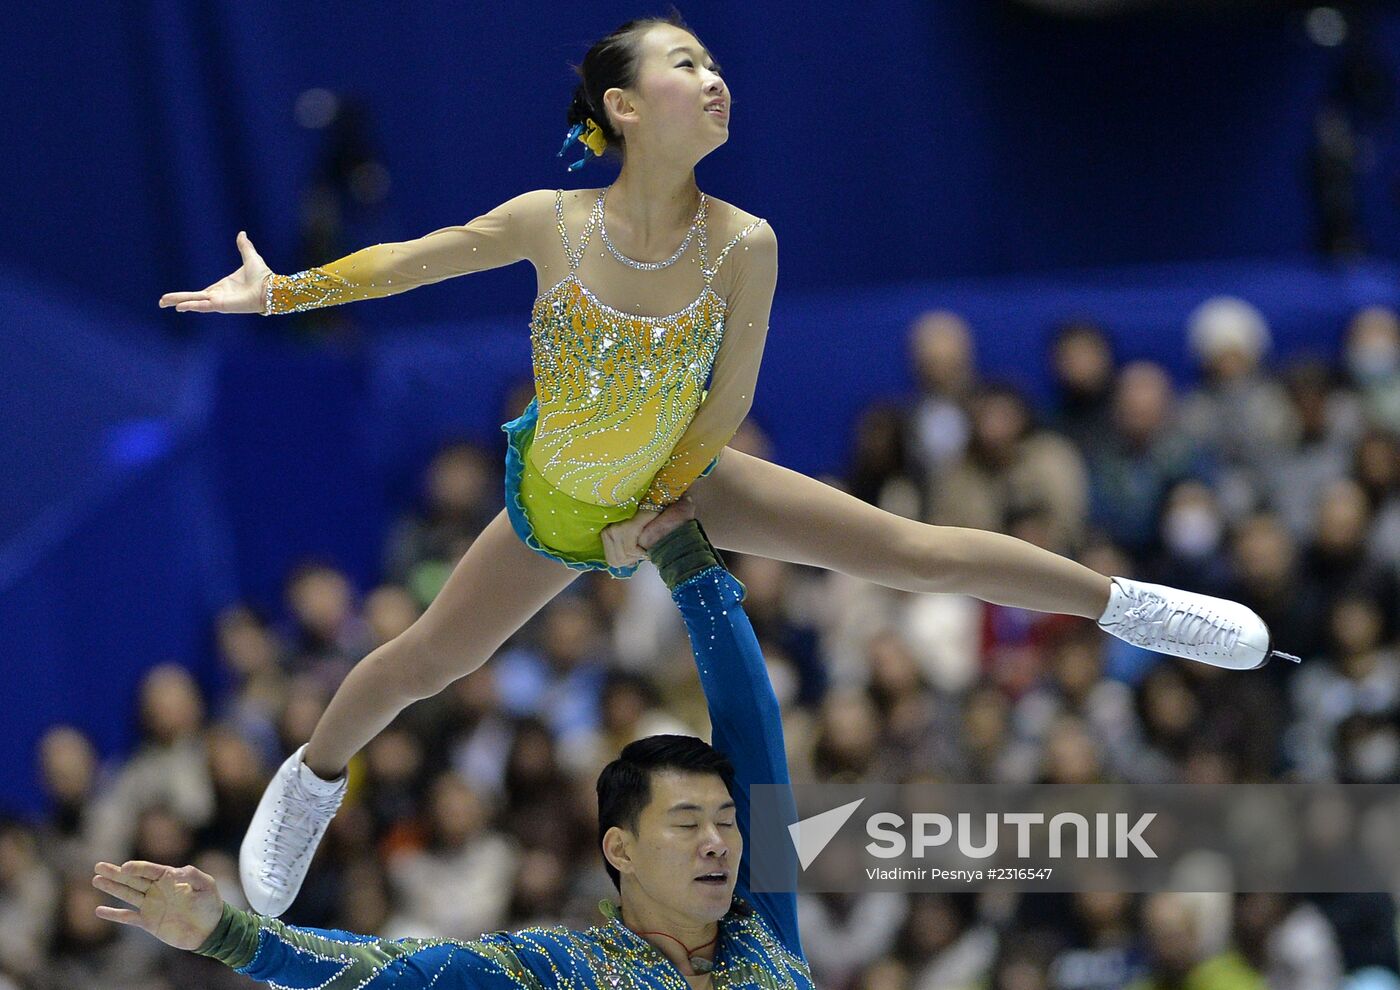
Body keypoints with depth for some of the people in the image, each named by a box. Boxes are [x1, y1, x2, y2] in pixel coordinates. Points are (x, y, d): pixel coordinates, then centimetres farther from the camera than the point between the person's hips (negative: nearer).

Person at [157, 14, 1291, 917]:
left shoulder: (744, 246, -26)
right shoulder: (553, 223, -28)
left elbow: (729, 400, -13)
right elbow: (414, 258, -13)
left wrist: (656, 510, -7)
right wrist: (283, 291, -21)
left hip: (684, 482, 0)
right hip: (556, 502, 0)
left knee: (914, 551, -4)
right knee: (424, 662, 14)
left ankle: (1122, 602, 13)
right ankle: (312, 780, 44)